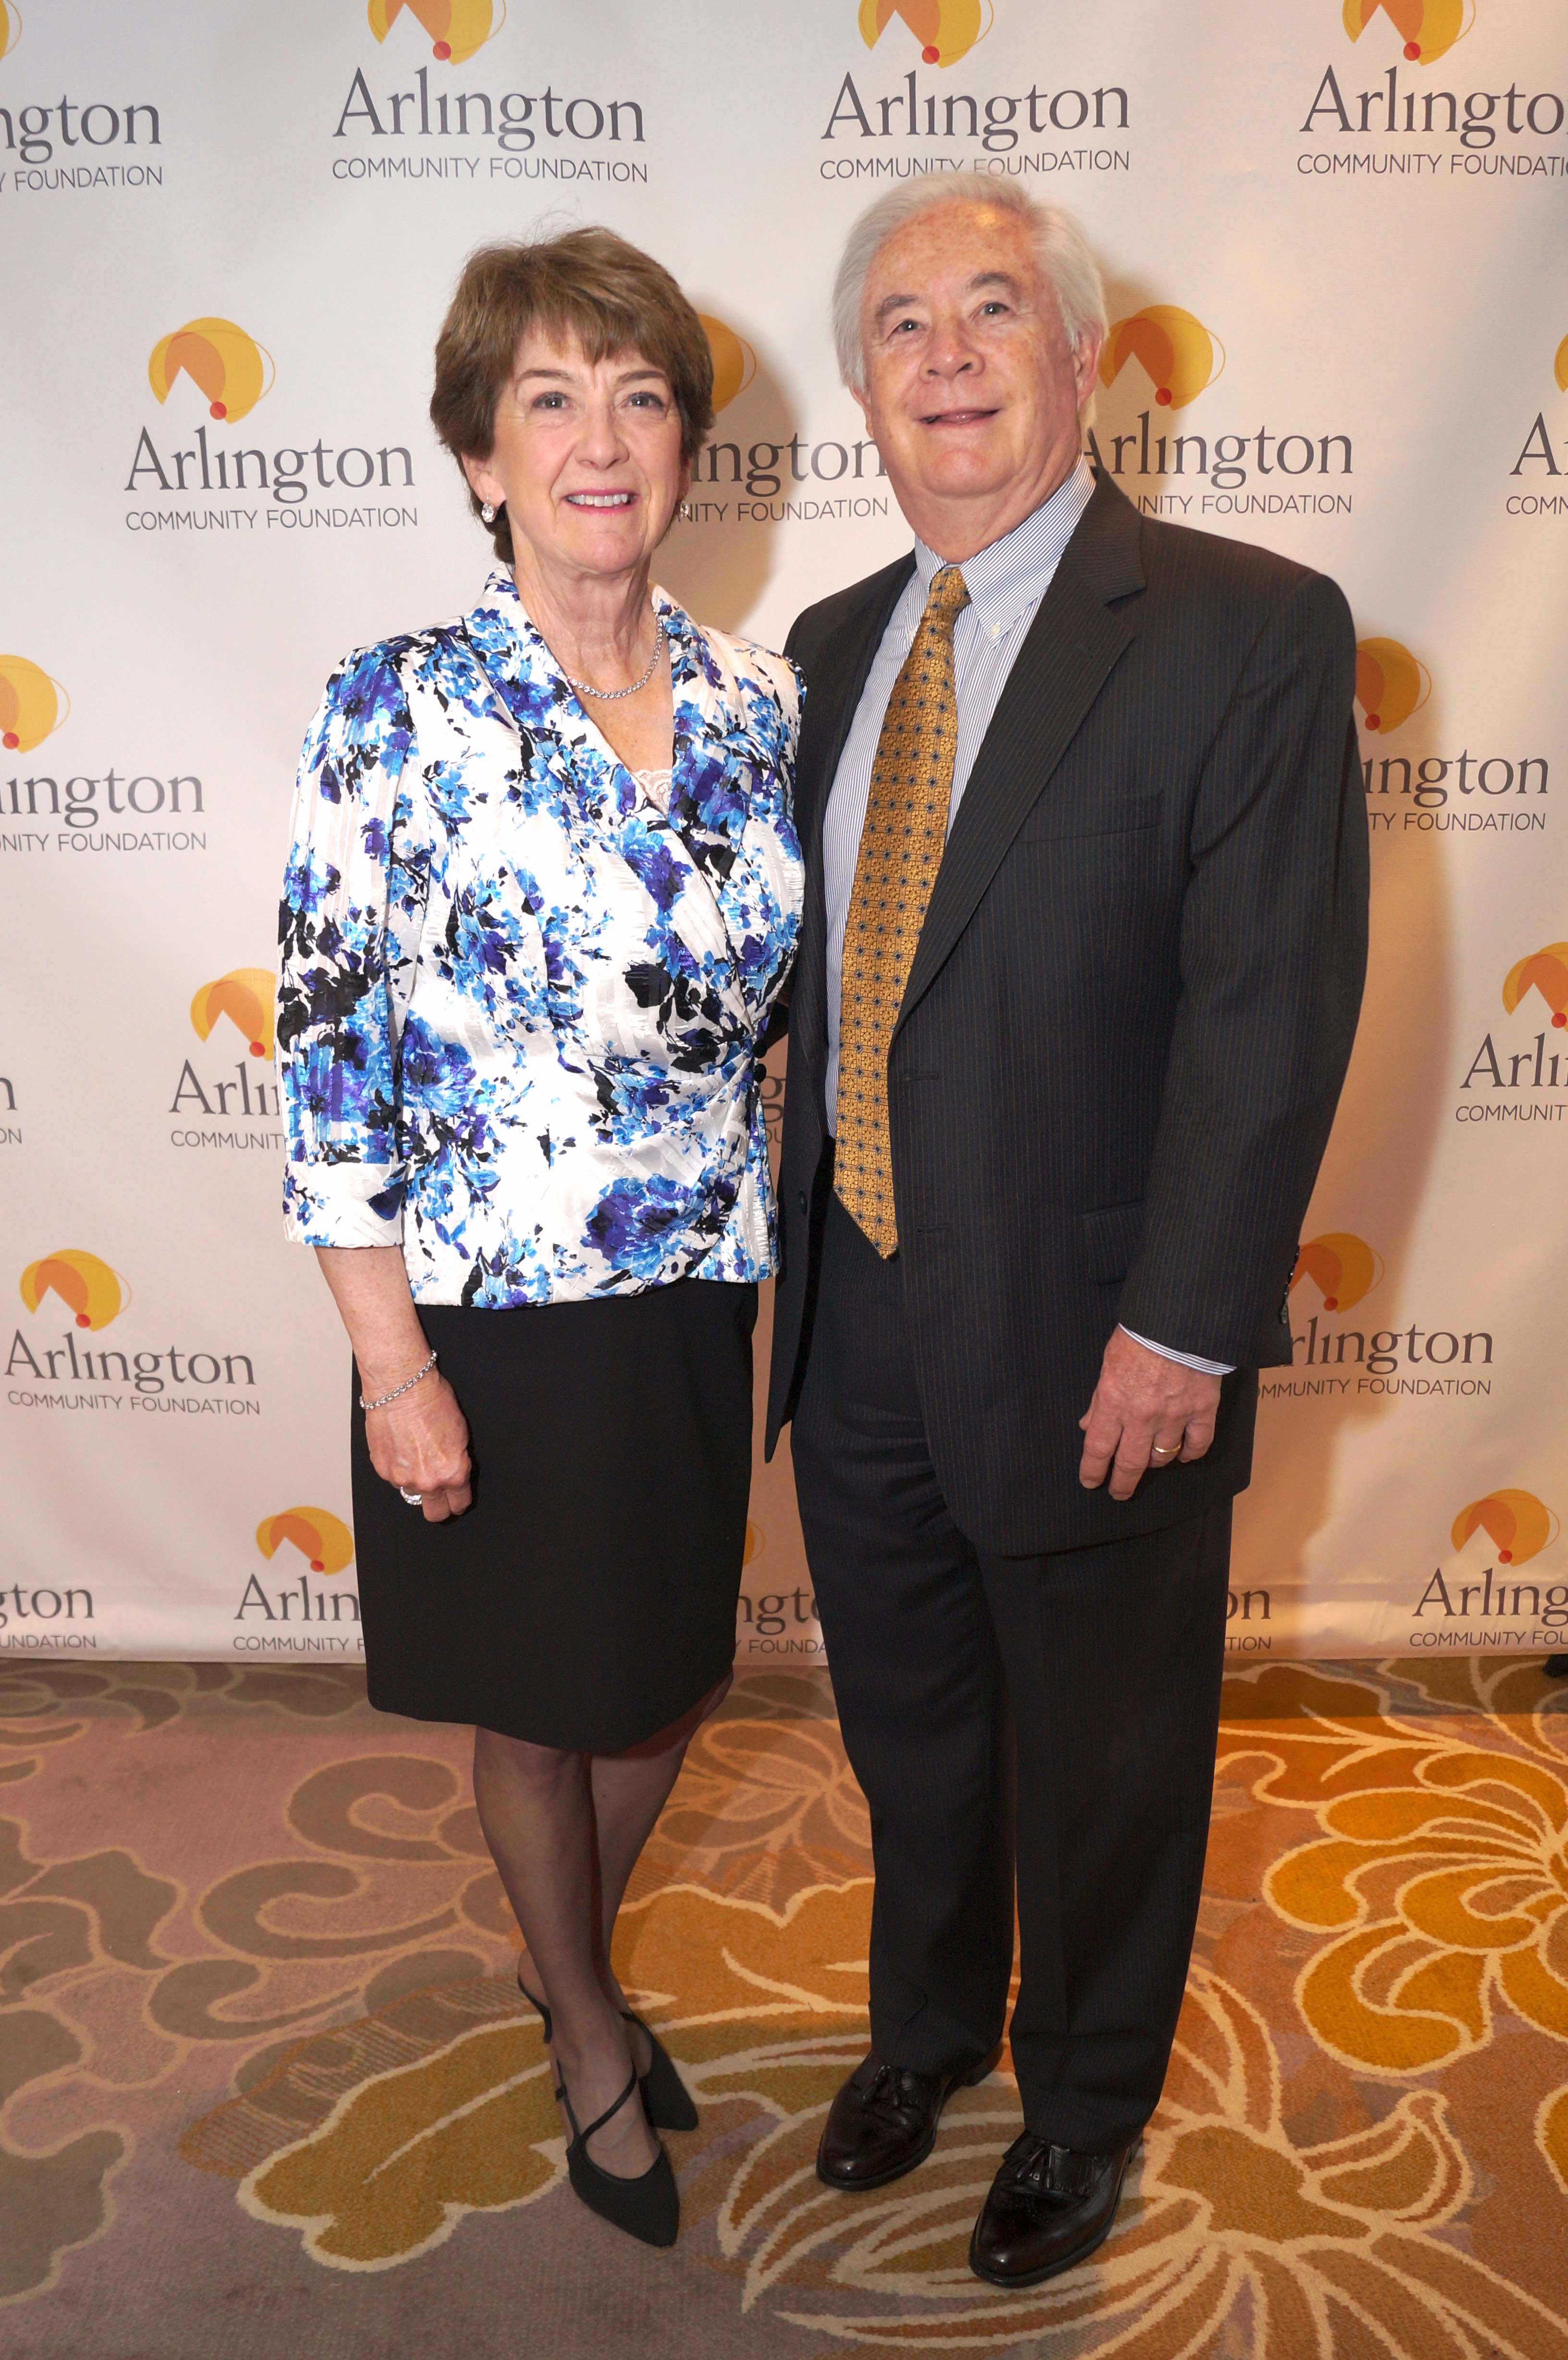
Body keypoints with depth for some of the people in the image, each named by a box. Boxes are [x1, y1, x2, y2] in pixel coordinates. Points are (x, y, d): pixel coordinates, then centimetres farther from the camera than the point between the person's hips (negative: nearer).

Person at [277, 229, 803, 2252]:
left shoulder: (758, 703, 1)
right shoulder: (396, 713, -12)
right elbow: (324, 1059, -12)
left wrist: (773, 1255, 8)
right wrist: (394, 1367, -14)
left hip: (696, 1299, 4)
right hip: (494, 1313, -4)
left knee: (669, 1678, 20)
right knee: (538, 1701, 15)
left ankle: (569, 1960, 51)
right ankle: (587, 2037, 44)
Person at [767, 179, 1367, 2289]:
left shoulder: (1251, 632, -12)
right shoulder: (834, 647, 7)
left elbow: (1272, 1008, -17)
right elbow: (817, 955, 10)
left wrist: (1178, 1330, -20)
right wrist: (799, 1243, 6)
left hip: (1089, 1345, -5)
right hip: (857, 1325, 6)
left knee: (1101, 1762, 17)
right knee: (907, 1732, 24)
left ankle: (1084, 2106, 44)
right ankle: (926, 2028, 52)